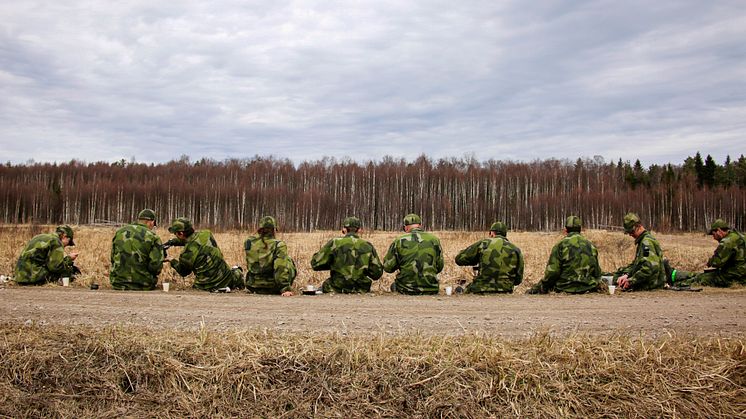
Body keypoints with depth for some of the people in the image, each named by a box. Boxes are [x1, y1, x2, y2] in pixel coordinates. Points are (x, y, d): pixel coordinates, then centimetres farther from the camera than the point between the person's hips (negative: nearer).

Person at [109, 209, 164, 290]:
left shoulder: (120, 232, 5)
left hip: (118, 284, 4)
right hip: (142, 287, -4)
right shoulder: (153, 237, -11)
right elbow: (156, 265, -15)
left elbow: (113, 258, 13)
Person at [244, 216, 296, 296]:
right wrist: (285, 289, -22)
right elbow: (281, 269, -25)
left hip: (254, 287, 4)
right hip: (272, 289, -4)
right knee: (289, 262, 17)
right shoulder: (278, 246, -18)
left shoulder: (249, 243, -6)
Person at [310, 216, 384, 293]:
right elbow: (377, 273, 3)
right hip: (361, 291, 3)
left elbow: (315, 264, -6)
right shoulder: (368, 246, -1)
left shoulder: (334, 243, -8)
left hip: (337, 290, -3)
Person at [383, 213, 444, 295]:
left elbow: (387, 267, 0)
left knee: (394, 285, 30)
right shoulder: (434, 240, 1)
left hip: (405, 290, 0)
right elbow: (439, 267, 9)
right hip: (430, 290, 1)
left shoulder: (399, 241, -5)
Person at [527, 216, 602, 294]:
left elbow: (552, 273, -11)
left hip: (565, 288, -5)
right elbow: (597, 273, 13)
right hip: (587, 288, 5)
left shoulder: (560, 245, -7)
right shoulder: (591, 246, 8)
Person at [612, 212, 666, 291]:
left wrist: (631, 281, -24)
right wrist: (626, 275, 0)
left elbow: (650, 268, -28)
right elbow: (636, 263, 17)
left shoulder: (647, 242, -18)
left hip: (651, 283, -10)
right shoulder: (642, 240, 14)